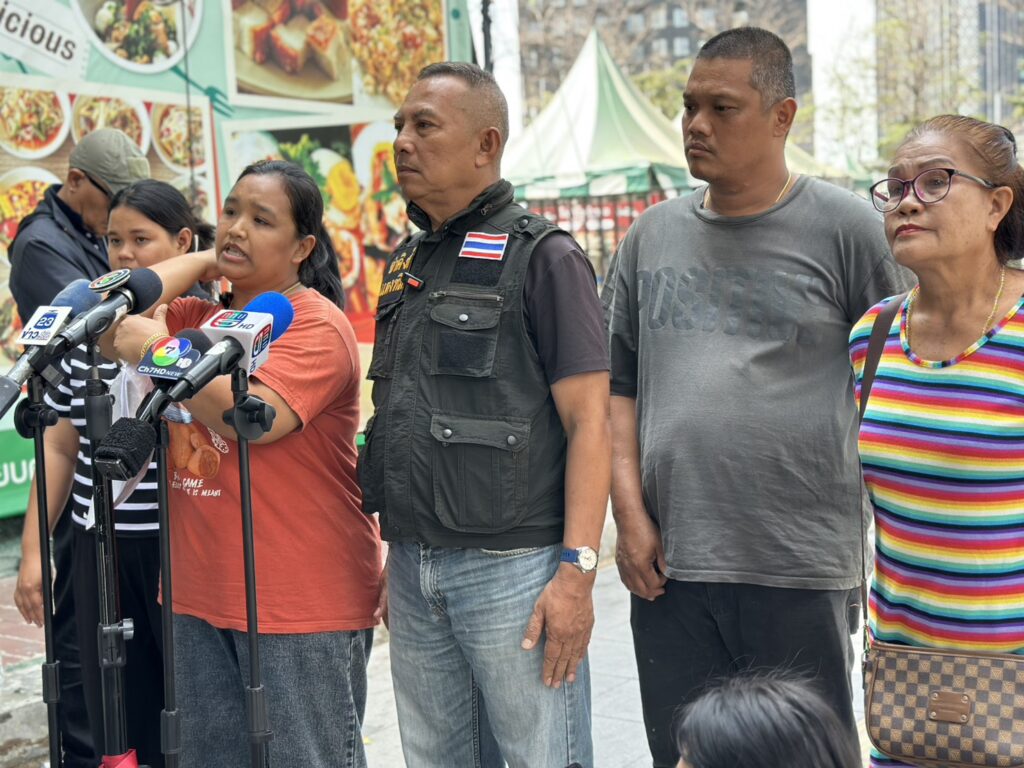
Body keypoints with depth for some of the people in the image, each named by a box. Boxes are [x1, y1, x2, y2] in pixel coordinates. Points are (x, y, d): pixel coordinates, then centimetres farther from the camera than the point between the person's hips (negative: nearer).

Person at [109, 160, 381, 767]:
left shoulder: (316, 327, -11)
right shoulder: (200, 317, 11)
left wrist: (157, 349, -19)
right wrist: (201, 263, 4)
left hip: (302, 604, -7)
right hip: (200, 598, 7)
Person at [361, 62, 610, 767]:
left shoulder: (542, 257, -6)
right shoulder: (406, 266, 14)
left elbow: (588, 422, -11)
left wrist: (577, 570, -18)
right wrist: (395, 556, 17)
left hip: (513, 568, -7)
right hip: (414, 571, 7)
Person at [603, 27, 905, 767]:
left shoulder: (845, 227, -2)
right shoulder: (653, 234, 9)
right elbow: (617, 383, 11)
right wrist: (629, 514, 1)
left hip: (800, 565, -3)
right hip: (666, 562, 4)